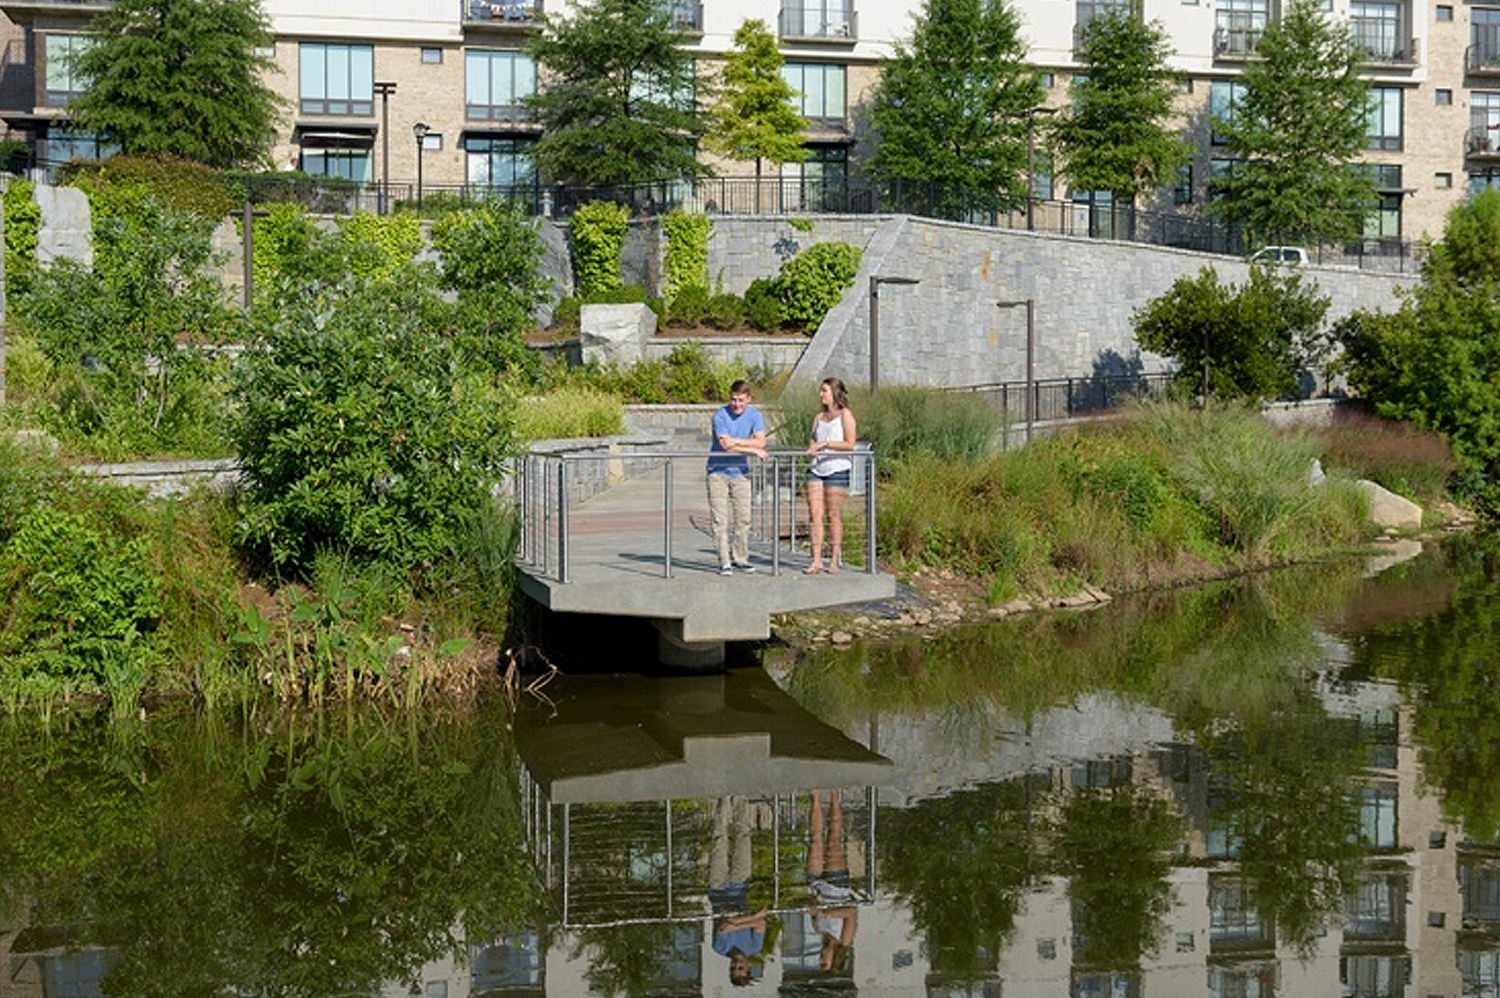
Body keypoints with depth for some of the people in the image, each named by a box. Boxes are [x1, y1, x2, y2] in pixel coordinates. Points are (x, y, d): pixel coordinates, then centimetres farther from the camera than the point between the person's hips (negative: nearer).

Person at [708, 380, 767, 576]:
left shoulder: (754, 415, 0)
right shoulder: (720, 415, -12)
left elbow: (760, 441, -10)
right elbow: (726, 445, -20)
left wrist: (736, 441, -17)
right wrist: (753, 450, -14)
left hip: (740, 472, 3)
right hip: (718, 471, -3)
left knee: (743, 517, 2)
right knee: (720, 518, -6)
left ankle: (740, 558, 14)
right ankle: (724, 562, -3)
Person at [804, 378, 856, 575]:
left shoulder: (844, 415, 0)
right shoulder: (819, 418, 18)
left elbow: (849, 444, -7)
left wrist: (826, 444, -14)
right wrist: (812, 447, -4)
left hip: (837, 469, -5)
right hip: (816, 468, 5)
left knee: (834, 515, -2)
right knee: (814, 514, -4)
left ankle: (834, 560, 5)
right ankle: (816, 560, -3)